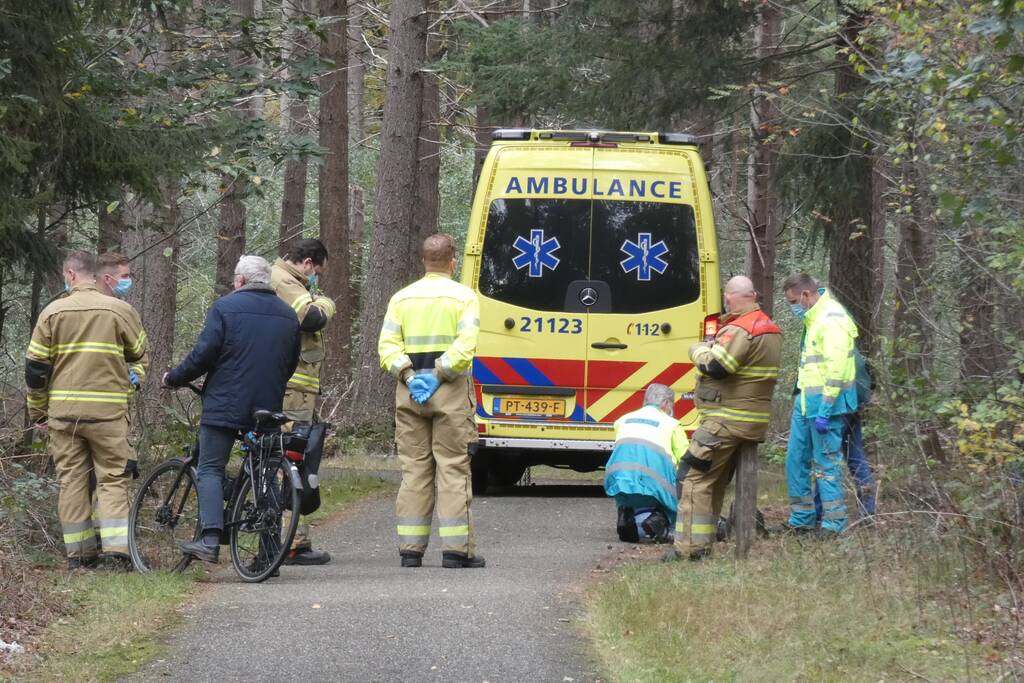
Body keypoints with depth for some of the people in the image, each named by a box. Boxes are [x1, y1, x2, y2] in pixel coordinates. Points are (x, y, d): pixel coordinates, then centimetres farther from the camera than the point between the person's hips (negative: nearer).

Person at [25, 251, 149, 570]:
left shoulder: (53, 312, 1)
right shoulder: (120, 311, 0)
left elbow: (35, 366, 5)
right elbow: (140, 358, 10)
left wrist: (37, 411, 16)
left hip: (64, 412, 1)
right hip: (109, 411, -1)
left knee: (71, 480, 8)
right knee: (112, 479, 3)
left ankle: (79, 553, 9)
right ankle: (116, 551, -9)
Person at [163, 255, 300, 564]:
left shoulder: (225, 307, -4)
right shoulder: (288, 315, 13)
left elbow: (203, 354, -9)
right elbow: (291, 364, 19)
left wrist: (174, 378, 5)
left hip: (225, 405, -5)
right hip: (268, 407, 5)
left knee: (210, 469, 0)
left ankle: (210, 538, -14)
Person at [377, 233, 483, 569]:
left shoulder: (401, 298, 10)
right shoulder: (463, 296, -1)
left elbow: (387, 346, 1)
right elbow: (465, 345, -14)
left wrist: (408, 375, -6)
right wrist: (438, 375, -11)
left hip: (409, 391, 3)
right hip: (450, 391, -3)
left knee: (413, 469, 6)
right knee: (453, 469, -1)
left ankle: (410, 548, 4)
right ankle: (456, 548, -4)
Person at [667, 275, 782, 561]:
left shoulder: (740, 330, -18)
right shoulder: (771, 330, 16)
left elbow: (714, 366, -24)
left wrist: (699, 350, -4)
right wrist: (710, 348, 13)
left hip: (726, 420, -10)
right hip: (755, 420, 10)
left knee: (694, 477, -8)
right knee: (717, 483, 16)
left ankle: (689, 546, -12)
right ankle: (704, 542, 18)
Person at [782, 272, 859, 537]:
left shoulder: (832, 319, -15)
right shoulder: (812, 319, 17)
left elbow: (836, 368, -21)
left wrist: (825, 411, -23)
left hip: (826, 401, -10)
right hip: (805, 402, 10)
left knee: (826, 464, -6)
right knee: (796, 460, 12)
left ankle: (834, 524, 0)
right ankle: (801, 521, 21)